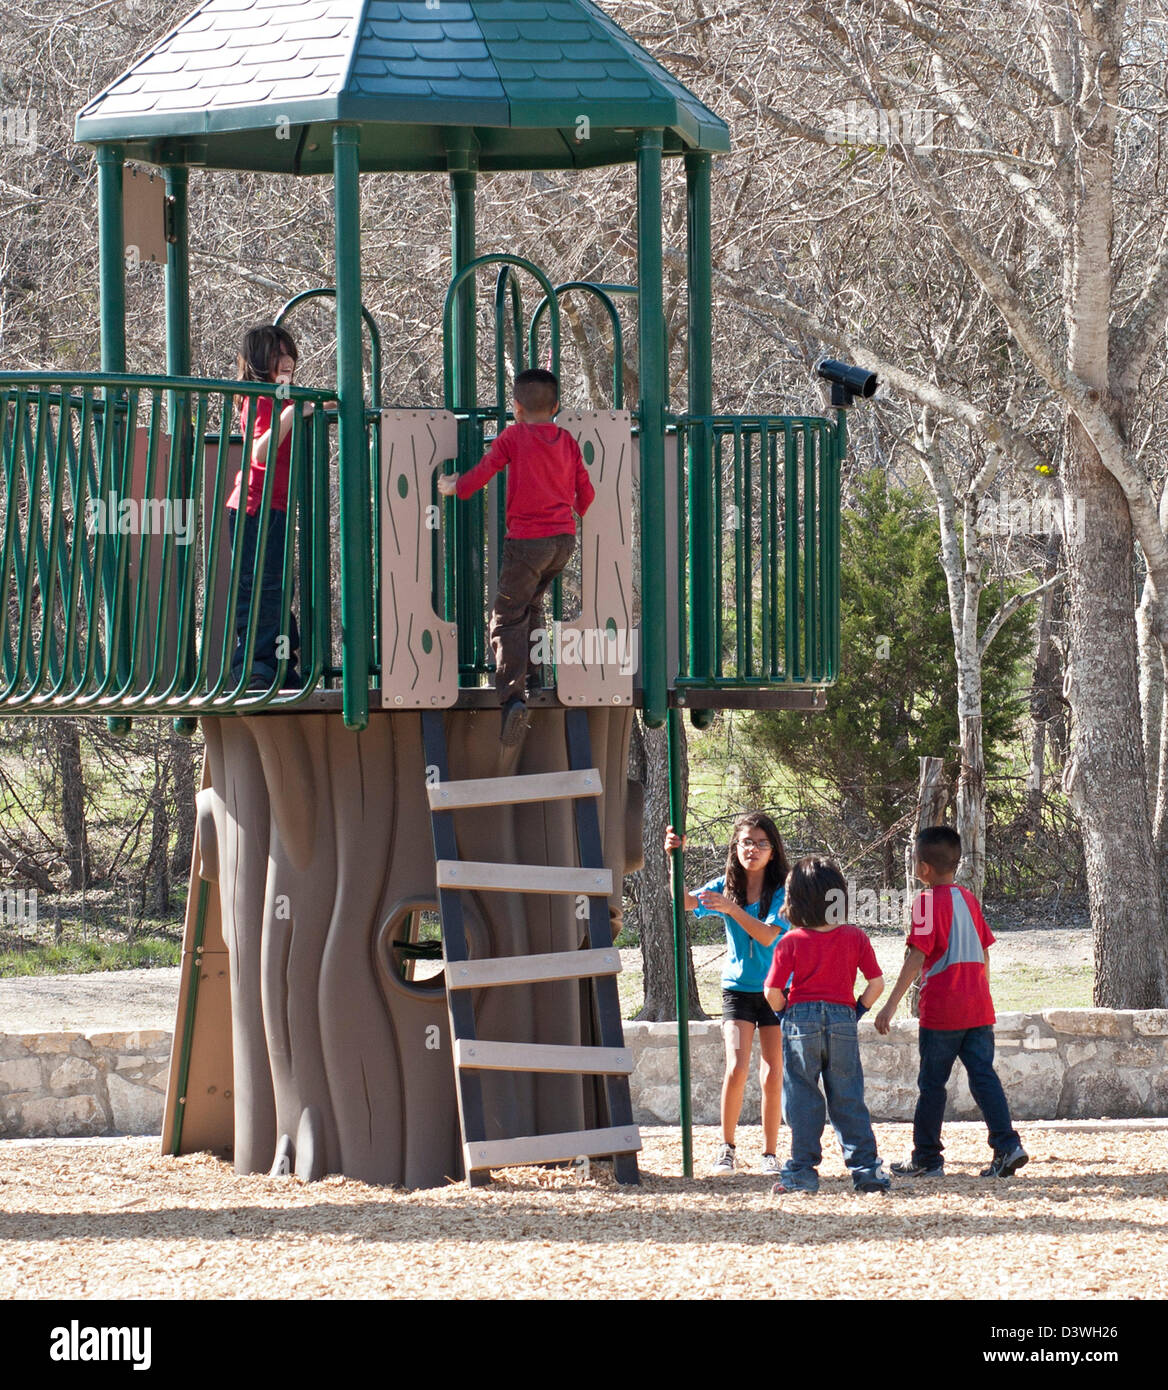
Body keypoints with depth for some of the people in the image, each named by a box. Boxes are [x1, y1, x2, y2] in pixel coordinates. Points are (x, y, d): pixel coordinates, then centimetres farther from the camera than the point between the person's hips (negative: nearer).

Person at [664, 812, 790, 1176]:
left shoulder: (781, 892, -6)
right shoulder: (725, 887, 2)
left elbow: (767, 935, -20)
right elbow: (686, 902, -13)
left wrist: (730, 908, -31)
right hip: (738, 989, 1)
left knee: (773, 1076, 0)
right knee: (736, 1069, -13)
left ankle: (770, 1154, 11)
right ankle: (727, 1149, 2)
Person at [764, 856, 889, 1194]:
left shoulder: (790, 943, -6)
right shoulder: (854, 938, 0)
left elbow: (772, 992, -7)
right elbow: (876, 984, 0)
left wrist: (786, 1011, 13)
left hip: (801, 1018, -2)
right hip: (843, 1020, 2)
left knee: (801, 1099, 4)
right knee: (848, 1099, 8)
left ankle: (802, 1172, 3)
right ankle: (866, 1168, 4)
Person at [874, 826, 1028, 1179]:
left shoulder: (929, 900, -9)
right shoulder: (969, 899, 12)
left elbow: (917, 956, -16)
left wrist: (891, 1005, -17)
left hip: (941, 1011, -6)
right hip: (979, 1007, 6)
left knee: (931, 1083, 4)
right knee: (983, 1076, 4)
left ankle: (926, 1158, 10)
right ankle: (1007, 1146, -9)